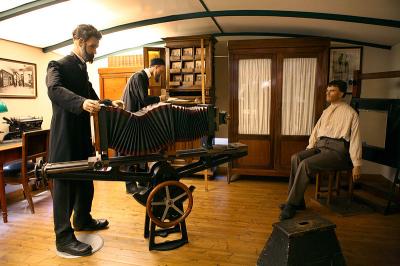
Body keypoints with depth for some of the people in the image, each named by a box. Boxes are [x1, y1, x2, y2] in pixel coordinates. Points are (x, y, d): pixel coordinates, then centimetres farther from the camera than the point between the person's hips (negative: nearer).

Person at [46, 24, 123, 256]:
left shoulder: (83, 70, 16)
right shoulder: (59, 66, -11)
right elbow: (55, 90, -31)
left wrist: (108, 104, -1)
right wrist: (82, 102, -48)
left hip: (82, 135, 9)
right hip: (65, 137, -9)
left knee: (85, 179, 19)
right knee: (65, 184, 0)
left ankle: (83, 220, 37)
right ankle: (64, 238, 13)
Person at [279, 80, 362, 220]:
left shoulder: (350, 113, 1)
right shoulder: (326, 111, 22)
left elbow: (355, 139, -3)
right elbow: (316, 130, 21)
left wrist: (356, 164, -7)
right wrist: (309, 149, 8)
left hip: (337, 150, -6)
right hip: (320, 146, 6)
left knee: (306, 164, -28)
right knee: (296, 158, -21)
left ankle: (291, 204, -21)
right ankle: (297, 201, -16)